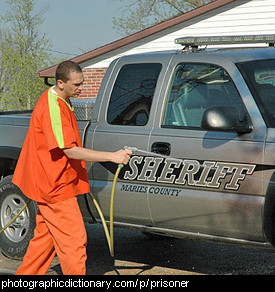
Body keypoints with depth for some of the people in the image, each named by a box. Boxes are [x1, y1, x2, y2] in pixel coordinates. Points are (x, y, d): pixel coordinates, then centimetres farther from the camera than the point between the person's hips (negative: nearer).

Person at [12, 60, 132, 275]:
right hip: (54, 185, -11)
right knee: (74, 240, -8)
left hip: (51, 183, 11)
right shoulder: (52, 108, -23)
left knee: (47, 236, 18)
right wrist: (112, 156, -30)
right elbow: (71, 151, -28)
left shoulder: (60, 101, 11)